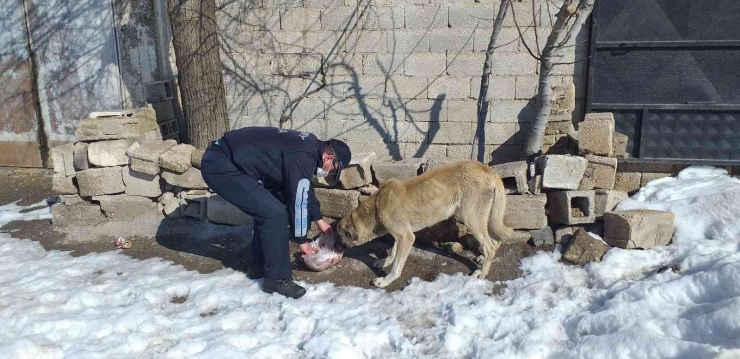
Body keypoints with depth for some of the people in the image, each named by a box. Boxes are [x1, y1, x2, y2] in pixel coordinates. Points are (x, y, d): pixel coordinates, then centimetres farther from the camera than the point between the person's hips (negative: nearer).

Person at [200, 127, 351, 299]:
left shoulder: (308, 147, 14)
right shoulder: (303, 157, -18)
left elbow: (304, 190, 27)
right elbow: (297, 199, -13)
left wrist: (318, 219, 35)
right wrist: (301, 240, 1)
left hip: (223, 160, 11)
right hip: (220, 166, -11)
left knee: (266, 209, 17)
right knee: (274, 214, -11)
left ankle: (259, 266, 27)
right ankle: (277, 278, 0)